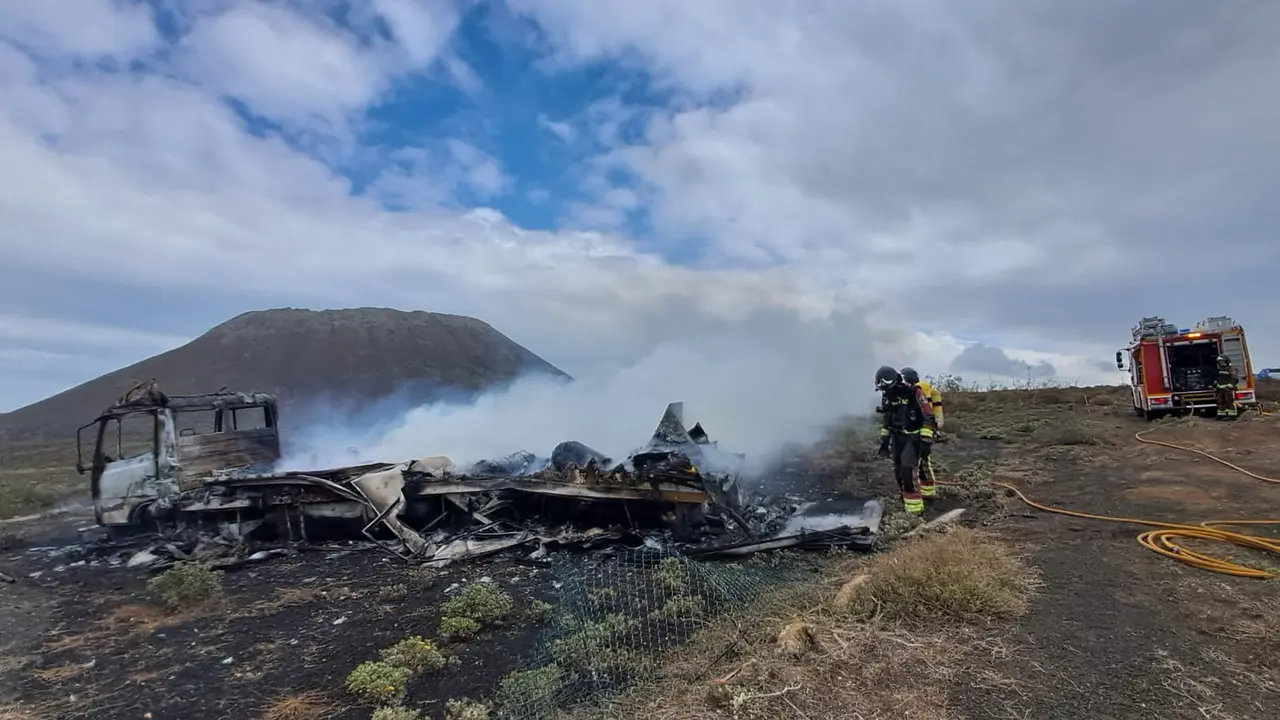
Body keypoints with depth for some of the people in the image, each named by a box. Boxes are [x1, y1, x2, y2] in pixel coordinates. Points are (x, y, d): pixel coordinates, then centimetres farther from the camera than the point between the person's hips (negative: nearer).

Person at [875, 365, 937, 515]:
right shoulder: (887, 397, 5)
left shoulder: (914, 393, -16)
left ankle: (914, 509, -13)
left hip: (913, 437, -7)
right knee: (899, 472, 7)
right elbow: (885, 421, 16)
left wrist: (925, 440, -18)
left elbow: (928, 417, -15)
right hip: (897, 438, 7)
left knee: (908, 470, -18)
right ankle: (907, 501, 23)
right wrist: (884, 441, 15)